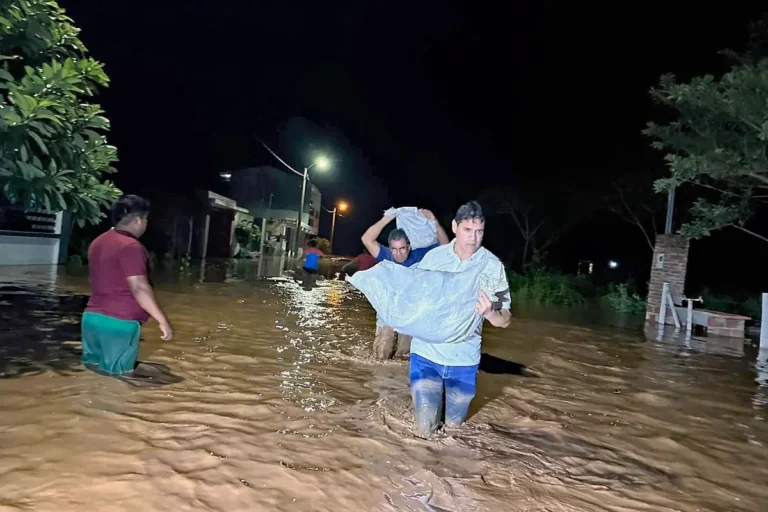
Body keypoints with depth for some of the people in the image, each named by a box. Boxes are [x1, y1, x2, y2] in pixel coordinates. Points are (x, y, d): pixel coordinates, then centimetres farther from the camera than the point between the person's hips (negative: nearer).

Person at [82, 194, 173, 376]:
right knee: (118, 377, -1)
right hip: (119, 322, -9)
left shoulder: (98, 242, 13)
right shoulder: (130, 246, -16)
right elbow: (139, 288, -21)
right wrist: (163, 320, -19)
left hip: (92, 317, 9)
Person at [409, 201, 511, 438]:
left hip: (463, 359, 0)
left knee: (453, 427, 16)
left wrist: (489, 312, -30)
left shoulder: (492, 265, -11)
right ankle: (432, 399, 36)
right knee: (424, 431, 6)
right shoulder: (433, 256, -6)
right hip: (426, 352, 1)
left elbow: (505, 320, -7)